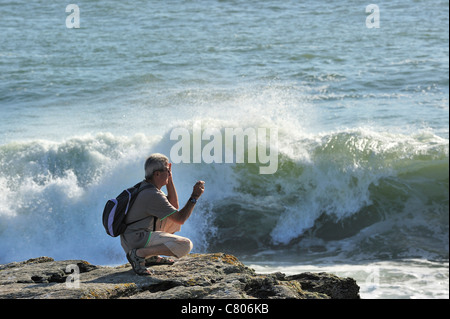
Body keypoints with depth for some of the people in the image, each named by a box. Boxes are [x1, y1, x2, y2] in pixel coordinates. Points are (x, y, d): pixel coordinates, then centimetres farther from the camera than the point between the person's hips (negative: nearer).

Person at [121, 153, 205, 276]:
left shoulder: (143, 186, 13)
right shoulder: (153, 195, -19)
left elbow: (174, 206, 20)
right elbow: (180, 219, -16)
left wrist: (169, 179, 12)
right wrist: (195, 196, -8)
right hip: (138, 241, -11)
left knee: (174, 221, 23)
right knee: (185, 245, -23)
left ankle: (151, 255, 13)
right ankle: (139, 254, -16)